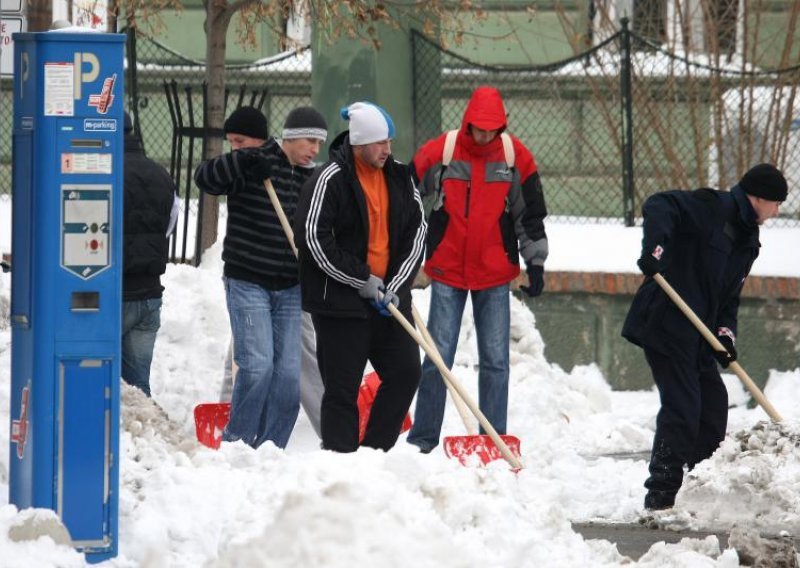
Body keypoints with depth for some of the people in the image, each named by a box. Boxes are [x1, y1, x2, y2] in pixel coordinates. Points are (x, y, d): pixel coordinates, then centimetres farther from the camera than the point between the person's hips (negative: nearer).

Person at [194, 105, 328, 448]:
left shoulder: (311, 180, 10)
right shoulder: (254, 165, -7)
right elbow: (205, 178, -21)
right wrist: (245, 160, -34)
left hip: (289, 289, 6)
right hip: (247, 283, -6)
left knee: (289, 372, 0)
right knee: (257, 365, -14)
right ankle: (236, 442, 0)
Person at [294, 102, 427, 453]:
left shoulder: (399, 178, 8)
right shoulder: (331, 179, -11)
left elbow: (416, 231, 10)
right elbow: (313, 237, -16)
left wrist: (396, 284, -2)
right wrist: (362, 281, -14)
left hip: (389, 297, 6)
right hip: (340, 301, -6)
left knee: (405, 373, 4)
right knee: (342, 387, -3)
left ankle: (375, 451, 14)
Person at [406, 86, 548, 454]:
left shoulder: (516, 157, -1)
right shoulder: (439, 152, -6)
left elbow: (531, 215, 7)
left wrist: (535, 264, 5)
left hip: (495, 274, 1)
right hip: (447, 272, -1)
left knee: (495, 362, 3)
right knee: (437, 359, 0)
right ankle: (422, 440, 7)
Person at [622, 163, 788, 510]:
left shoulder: (748, 242, 17)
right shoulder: (711, 208, -9)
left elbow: (729, 296, 18)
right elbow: (659, 206, -23)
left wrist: (726, 333, 0)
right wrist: (654, 247, -39)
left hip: (698, 334, 9)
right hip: (665, 323, -9)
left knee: (713, 404, 10)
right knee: (681, 407, -12)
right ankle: (661, 494, -8)